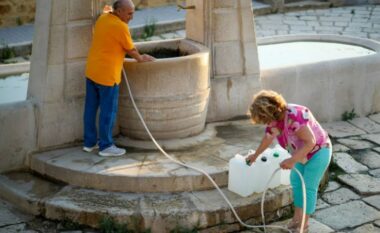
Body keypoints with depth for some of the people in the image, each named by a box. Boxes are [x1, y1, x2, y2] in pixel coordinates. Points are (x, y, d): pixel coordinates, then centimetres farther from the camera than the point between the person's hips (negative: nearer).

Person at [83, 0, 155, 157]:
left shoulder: (102, 18, 8)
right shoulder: (121, 27, -17)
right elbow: (131, 50, -6)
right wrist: (141, 59, 15)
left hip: (91, 71, 9)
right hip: (107, 75, -8)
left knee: (91, 108, 14)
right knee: (108, 111, 3)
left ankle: (89, 142, 24)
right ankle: (106, 146, 11)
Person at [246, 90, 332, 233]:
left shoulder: (294, 116, -36)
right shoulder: (274, 119, -8)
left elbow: (310, 142, -35)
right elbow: (268, 137, 12)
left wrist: (292, 160, -36)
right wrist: (255, 155, 24)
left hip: (318, 151, -8)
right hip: (303, 153, 8)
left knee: (308, 188, -4)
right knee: (296, 181, 11)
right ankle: (297, 217, 24)